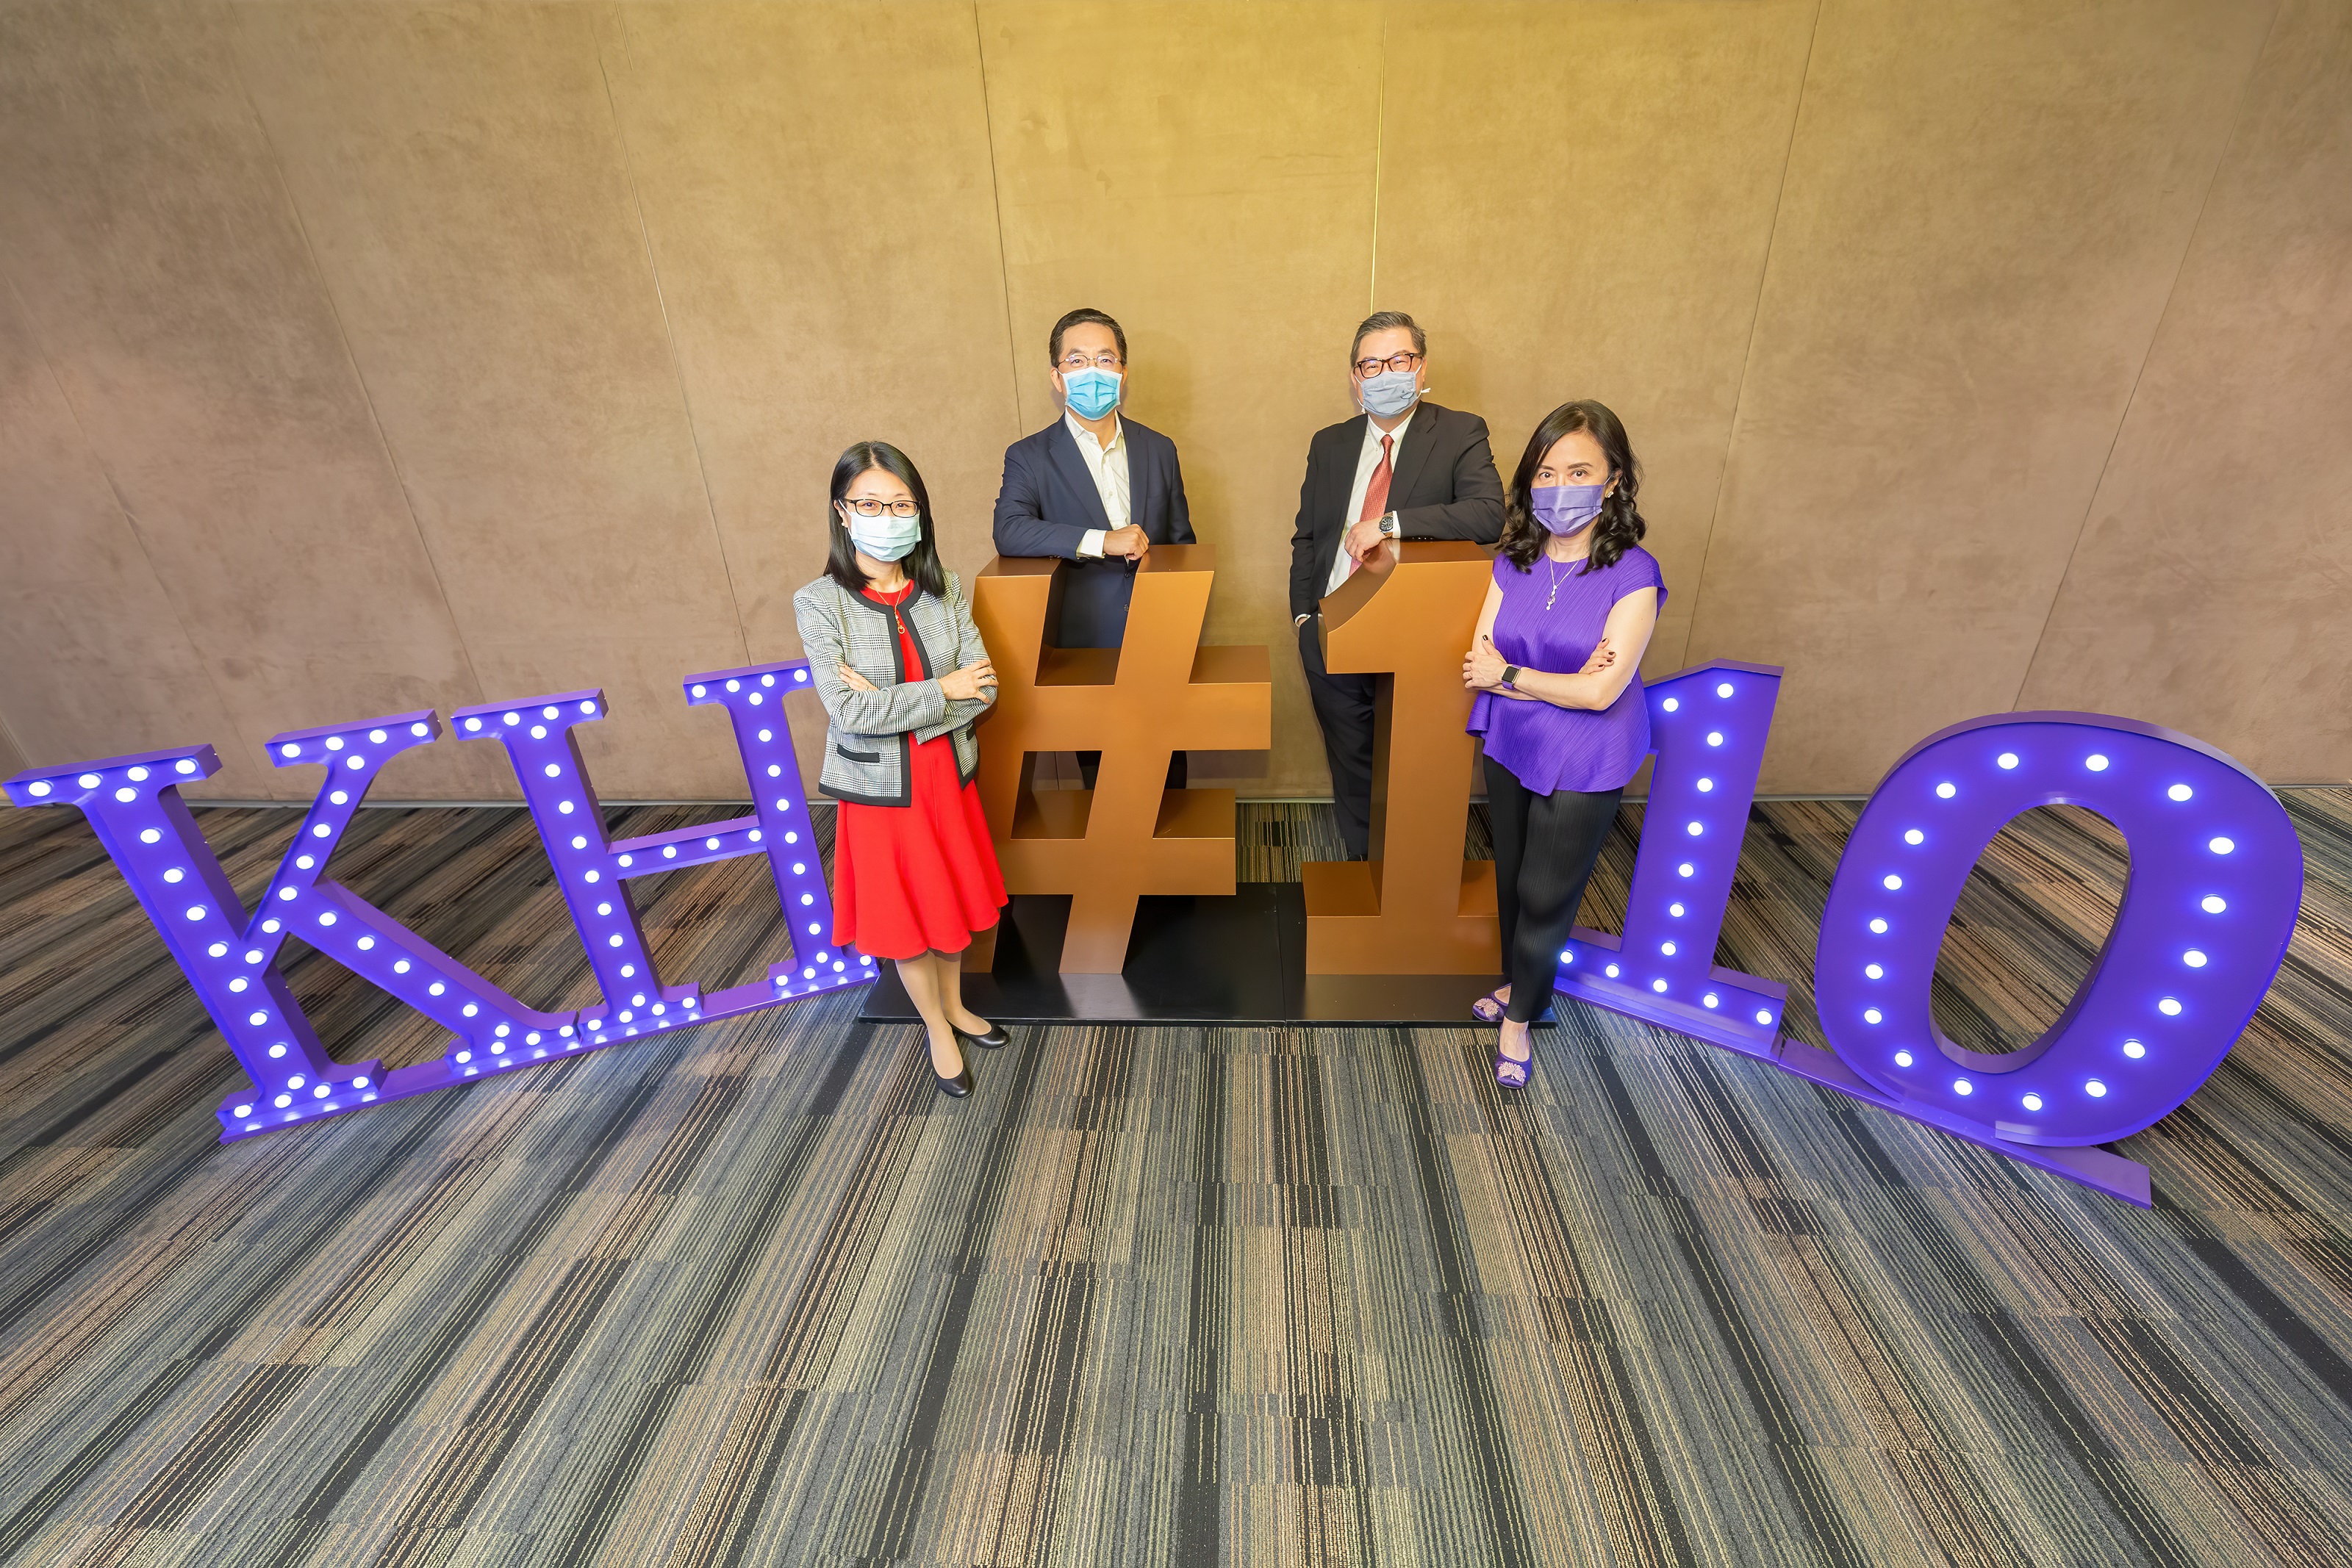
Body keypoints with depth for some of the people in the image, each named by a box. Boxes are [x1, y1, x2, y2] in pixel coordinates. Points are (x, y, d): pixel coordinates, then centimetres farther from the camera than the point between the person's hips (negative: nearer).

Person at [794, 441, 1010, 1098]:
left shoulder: (945, 590, -4)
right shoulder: (819, 603, -14)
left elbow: (983, 690, -12)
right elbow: (851, 713, -22)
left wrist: (893, 708, -21)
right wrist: (943, 689, -17)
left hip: (948, 776, 3)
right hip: (880, 789, -3)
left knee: (952, 901, 20)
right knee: (905, 917, 14)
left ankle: (954, 1005, 46)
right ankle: (938, 1028, 38)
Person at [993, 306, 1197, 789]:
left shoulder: (1159, 450, 9)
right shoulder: (1029, 457, -2)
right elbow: (1009, 533, -19)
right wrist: (1101, 541, -27)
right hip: (1087, 645, -3)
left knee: (1168, 777, 12)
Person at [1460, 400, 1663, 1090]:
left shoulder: (1632, 574, -17)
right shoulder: (1514, 563, -4)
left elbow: (1602, 692, -23)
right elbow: (1477, 662, -8)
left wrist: (1508, 675, -14)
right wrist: (1562, 680, -21)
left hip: (1585, 767, -4)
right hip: (1509, 749, 4)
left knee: (1546, 894, 8)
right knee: (1511, 879, 20)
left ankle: (1518, 1018, 30)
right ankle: (1515, 981, 45)